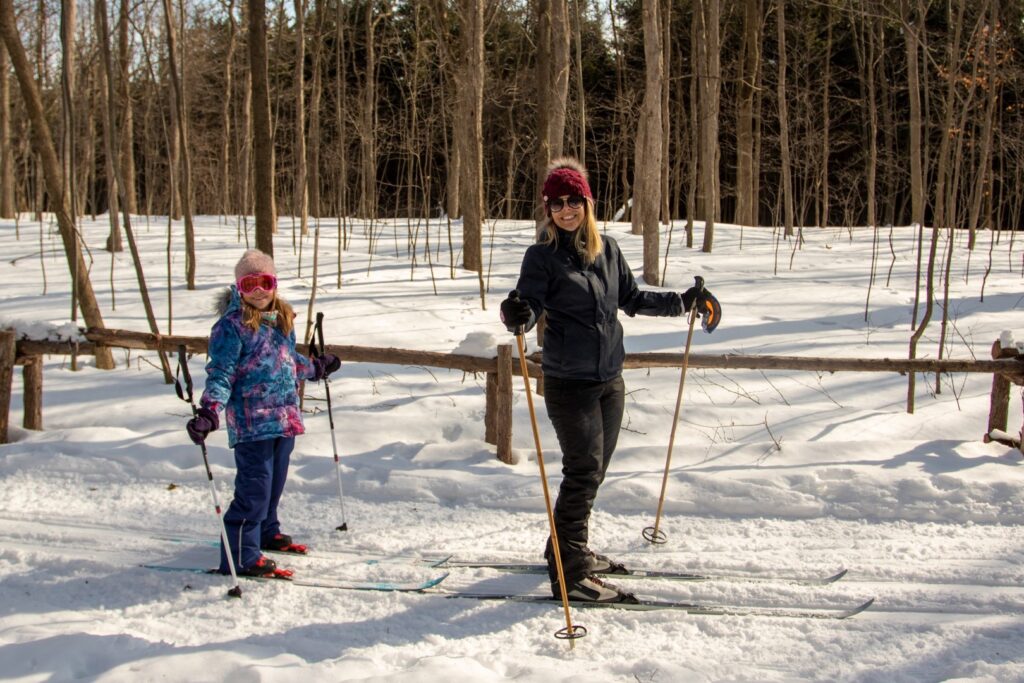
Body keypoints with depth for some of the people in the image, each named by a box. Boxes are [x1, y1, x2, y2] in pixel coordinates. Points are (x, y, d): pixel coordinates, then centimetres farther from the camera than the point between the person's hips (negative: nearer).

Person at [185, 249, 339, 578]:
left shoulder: (282, 320, 13)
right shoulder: (231, 326, -10)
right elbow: (221, 374, -15)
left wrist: (317, 367, 44)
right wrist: (209, 412, -28)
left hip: (285, 418, 8)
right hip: (251, 422, -8)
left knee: (275, 480, 20)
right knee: (254, 488, -9)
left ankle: (266, 532, 40)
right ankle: (242, 557, -3)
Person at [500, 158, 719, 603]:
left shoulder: (607, 249, 6)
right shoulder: (542, 256, -8)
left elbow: (631, 299, 18)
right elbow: (529, 307, -18)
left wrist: (681, 302, 15)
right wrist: (517, 317, -40)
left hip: (610, 379, 6)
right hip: (568, 382, -6)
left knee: (593, 470, 15)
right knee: (583, 472, -7)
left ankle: (570, 551, 32)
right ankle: (570, 574, 0)